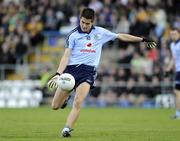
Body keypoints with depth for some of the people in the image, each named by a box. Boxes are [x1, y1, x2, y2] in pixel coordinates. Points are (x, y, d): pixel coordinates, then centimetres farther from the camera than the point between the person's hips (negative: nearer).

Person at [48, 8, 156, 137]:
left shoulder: (100, 32, 10)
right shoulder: (73, 35, 2)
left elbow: (121, 36, 20)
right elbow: (66, 56, -3)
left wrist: (143, 40, 21)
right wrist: (58, 74, -17)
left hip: (88, 71, 0)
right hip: (71, 68, 0)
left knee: (78, 103, -23)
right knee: (55, 106, 2)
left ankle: (67, 129, -17)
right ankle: (66, 98, 35)